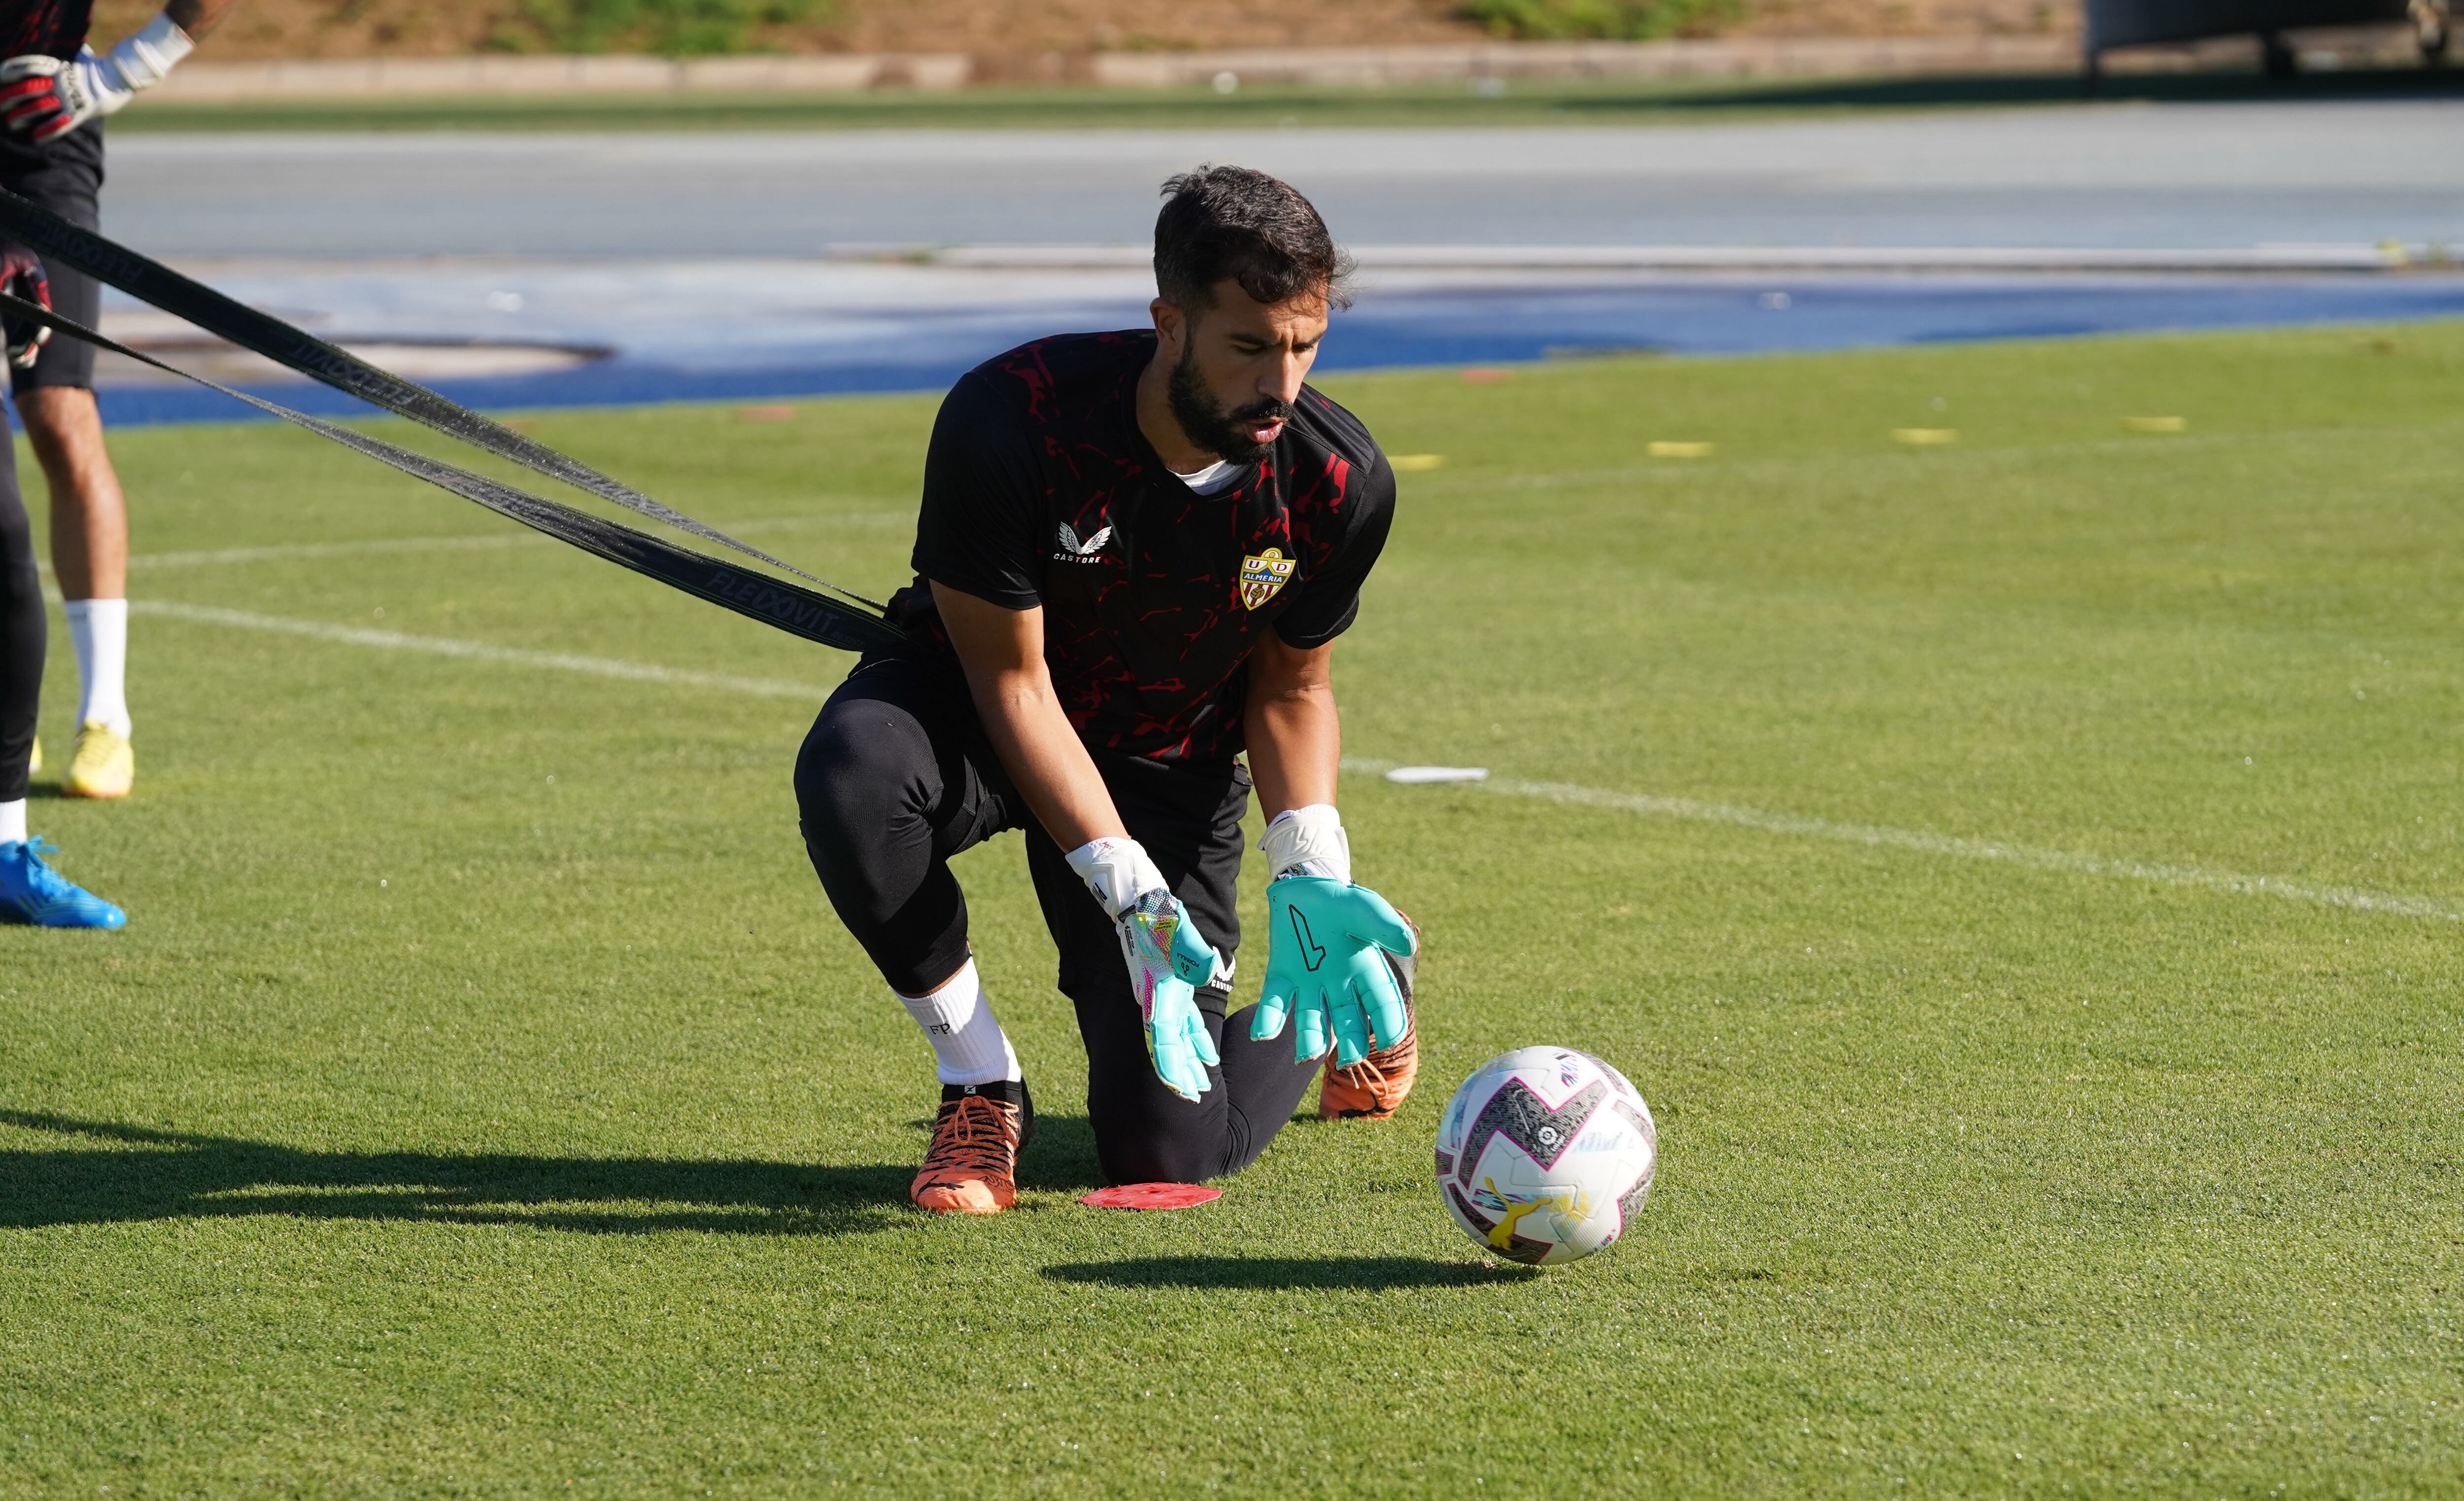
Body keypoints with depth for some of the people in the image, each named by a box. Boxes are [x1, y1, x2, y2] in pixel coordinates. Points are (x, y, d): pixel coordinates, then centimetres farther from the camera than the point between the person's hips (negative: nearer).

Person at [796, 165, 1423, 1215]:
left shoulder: (1340, 484, -21)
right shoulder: (1010, 420, -31)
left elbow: (1291, 688, -3)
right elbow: (1011, 676, -23)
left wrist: (1309, 872, -21)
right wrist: (1128, 889, -33)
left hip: (1167, 765, 1)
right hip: (978, 705, -1)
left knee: (1166, 1149, -10)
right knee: (852, 768, -40)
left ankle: (1345, 1008, 26)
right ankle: (979, 1080, -15)